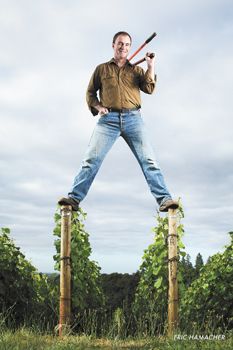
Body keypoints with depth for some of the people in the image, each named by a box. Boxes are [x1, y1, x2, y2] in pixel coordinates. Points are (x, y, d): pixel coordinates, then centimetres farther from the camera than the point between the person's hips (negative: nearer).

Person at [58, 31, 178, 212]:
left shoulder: (136, 70, 19)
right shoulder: (102, 69, 18)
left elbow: (149, 89, 4)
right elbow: (90, 92, 19)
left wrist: (151, 67, -6)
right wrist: (97, 106, 1)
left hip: (133, 118, 0)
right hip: (109, 119, 0)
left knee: (148, 160, -9)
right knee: (91, 159, -9)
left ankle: (164, 199, -11)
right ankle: (74, 198, -8)